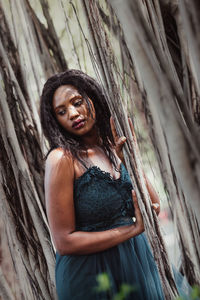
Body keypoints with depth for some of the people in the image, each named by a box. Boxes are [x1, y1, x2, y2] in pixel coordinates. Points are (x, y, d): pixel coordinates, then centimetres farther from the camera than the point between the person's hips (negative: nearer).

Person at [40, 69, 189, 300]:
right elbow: (64, 241, -19)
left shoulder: (111, 145, 3)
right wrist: (132, 229, -16)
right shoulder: (62, 159, -16)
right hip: (89, 274, -6)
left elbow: (154, 205, -1)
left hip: (135, 260, 6)